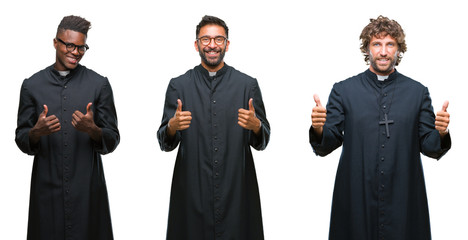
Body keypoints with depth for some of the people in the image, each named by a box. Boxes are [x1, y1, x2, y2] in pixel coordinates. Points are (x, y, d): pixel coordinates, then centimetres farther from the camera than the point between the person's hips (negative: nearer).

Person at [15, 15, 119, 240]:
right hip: (46, 190, 1)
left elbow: (112, 141, 3)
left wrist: (92, 130, -18)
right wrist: (37, 132, -15)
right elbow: (21, 141, 7)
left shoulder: (99, 85, 2)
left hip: (87, 190, -1)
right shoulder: (32, 85, 5)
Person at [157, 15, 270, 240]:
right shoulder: (179, 86, 5)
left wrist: (256, 125, -16)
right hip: (192, 192, 0)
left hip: (236, 190, 0)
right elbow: (165, 144, 4)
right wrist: (172, 126, -18)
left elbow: (262, 141, 6)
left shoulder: (247, 84, 5)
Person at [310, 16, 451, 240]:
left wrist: (441, 134, -16)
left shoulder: (417, 92, 7)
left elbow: (429, 147, 6)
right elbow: (325, 147, 2)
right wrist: (319, 129, -20)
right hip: (355, 201, -1)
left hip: (403, 200, 1)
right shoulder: (344, 91, 5)